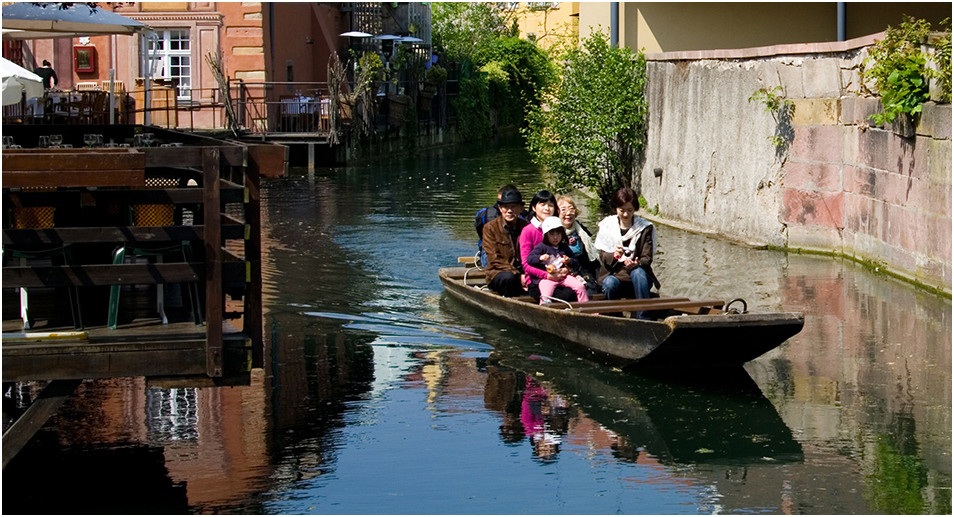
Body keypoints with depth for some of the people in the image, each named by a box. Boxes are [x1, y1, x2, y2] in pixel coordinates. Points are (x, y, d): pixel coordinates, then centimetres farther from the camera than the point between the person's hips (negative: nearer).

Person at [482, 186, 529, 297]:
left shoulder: (526, 227, 8)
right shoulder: (490, 228, 0)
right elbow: (495, 260, -6)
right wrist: (518, 276, -18)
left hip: (524, 273, 3)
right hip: (497, 273, -3)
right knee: (508, 278, -37)